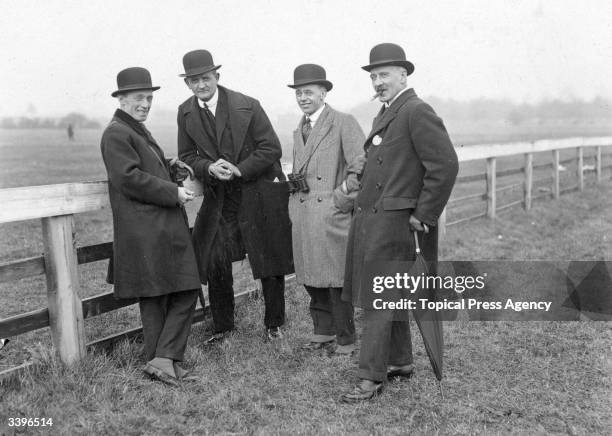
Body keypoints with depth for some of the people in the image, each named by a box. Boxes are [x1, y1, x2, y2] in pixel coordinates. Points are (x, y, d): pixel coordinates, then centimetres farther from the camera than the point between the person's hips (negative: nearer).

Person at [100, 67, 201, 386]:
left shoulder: (137, 130, 21)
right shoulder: (116, 134, -11)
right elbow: (129, 178, -20)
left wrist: (169, 166, 13)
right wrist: (173, 193, -17)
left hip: (168, 226, 10)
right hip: (145, 231, -10)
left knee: (186, 291, 7)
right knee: (154, 297, -2)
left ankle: (164, 360, 9)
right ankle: (161, 360, 8)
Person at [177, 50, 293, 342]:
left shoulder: (247, 106, -12)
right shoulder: (185, 113, 0)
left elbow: (272, 148, -10)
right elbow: (187, 155, 7)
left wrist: (240, 169, -20)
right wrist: (209, 168, -15)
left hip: (259, 194, -3)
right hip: (218, 197, 3)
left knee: (269, 263, 5)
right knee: (213, 263, -2)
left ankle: (273, 324, 23)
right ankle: (222, 326, 16)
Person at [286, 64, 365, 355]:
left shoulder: (344, 123, -6)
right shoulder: (299, 131, 18)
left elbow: (362, 167, -13)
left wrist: (341, 200, -13)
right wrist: (294, 211, 14)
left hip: (333, 214, -7)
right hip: (303, 218, 7)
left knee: (338, 280, -1)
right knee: (311, 278, 12)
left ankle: (345, 339, 12)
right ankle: (323, 331, 27)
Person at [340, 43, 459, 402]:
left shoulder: (417, 112, -13)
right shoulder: (385, 114, 16)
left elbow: (446, 165, -20)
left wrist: (423, 216, -15)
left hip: (391, 221, -9)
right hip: (368, 219, 9)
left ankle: (372, 378, 2)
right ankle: (401, 362, 30)